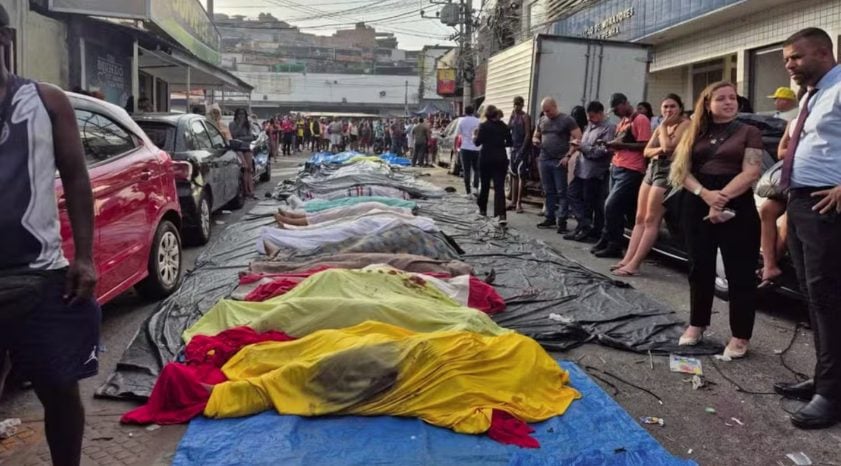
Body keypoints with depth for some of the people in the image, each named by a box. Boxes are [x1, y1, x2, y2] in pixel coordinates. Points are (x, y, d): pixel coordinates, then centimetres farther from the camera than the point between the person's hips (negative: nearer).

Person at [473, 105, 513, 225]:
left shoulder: (484, 126, -6)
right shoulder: (504, 126, 4)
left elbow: (478, 142, -8)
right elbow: (509, 142, 7)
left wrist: (474, 138, 12)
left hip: (486, 158, -1)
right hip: (501, 159, 2)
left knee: (485, 185, 15)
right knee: (499, 186, -4)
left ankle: (482, 209, 30)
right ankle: (501, 214, -17)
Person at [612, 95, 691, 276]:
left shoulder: (685, 124, -5)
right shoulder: (661, 127, 19)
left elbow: (669, 146, -18)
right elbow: (646, 151, 13)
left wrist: (664, 125, -6)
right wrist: (659, 150, -9)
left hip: (667, 172, -9)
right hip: (652, 169, 9)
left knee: (651, 220, -10)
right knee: (640, 218, 4)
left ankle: (634, 264, -11)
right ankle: (627, 259, 4)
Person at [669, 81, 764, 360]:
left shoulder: (749, 132, 3)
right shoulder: (696, 133, 12)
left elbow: (751, 173, -8)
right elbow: (682, 170, 3)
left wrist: (721, 199, -18)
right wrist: (704, 193, -15)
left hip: (737, 208, -3)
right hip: (697, 206, 3)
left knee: (740, 273, 0)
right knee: (700, 268, 11)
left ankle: (740, 337, 8)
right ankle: (696, 325, 24)